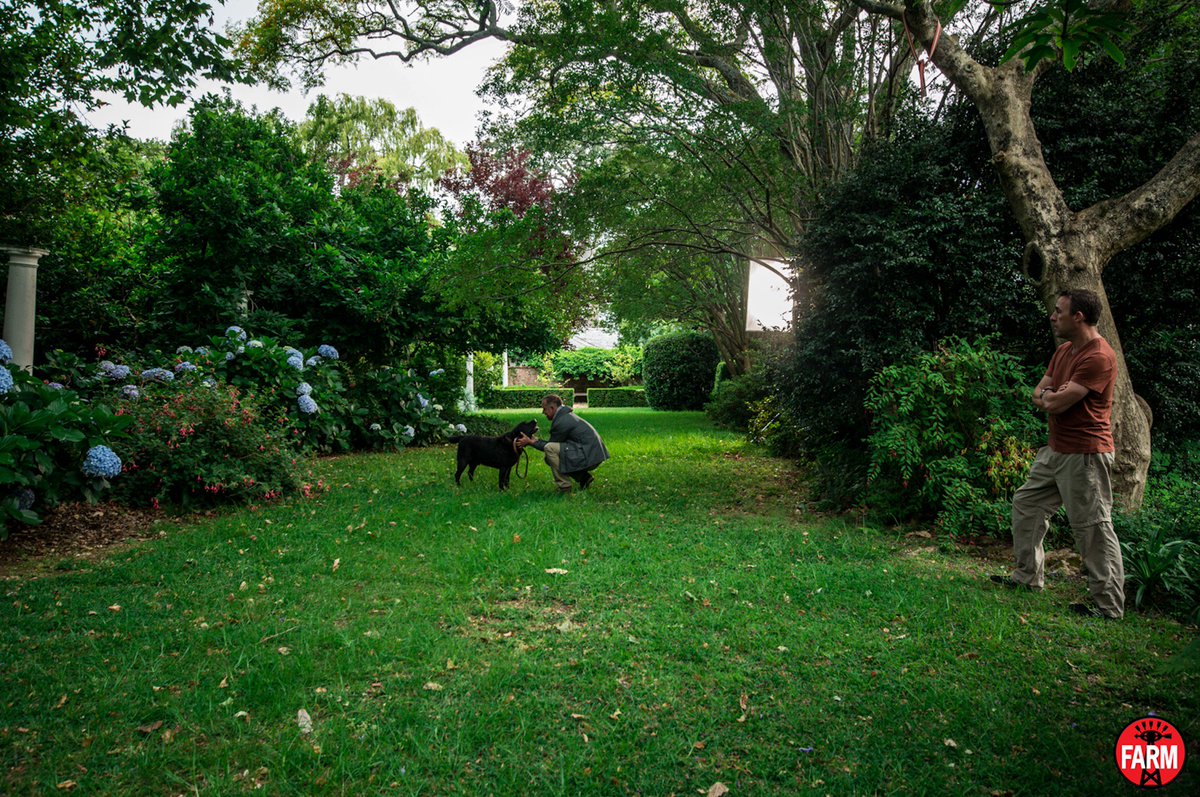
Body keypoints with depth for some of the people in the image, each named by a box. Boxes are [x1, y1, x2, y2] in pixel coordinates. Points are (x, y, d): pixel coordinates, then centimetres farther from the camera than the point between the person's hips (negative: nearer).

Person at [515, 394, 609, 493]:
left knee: (549, 449, -16)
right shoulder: (567, 415, 14)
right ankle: (584, 477, 14)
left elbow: (549, 445, -4)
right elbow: (554, 441, 21)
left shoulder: (561, 422, -16)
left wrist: (530, 442, 4)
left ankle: (564, 486, -9)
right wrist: (535, 440, 19)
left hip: (588, 457, -10)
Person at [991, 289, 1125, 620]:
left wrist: (1048, 396, -1)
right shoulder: (1064, 351, 13)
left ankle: (1110, 606, 4)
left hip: (1084, 455, -10)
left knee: (1093, 528, -5)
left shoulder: (1098, 357, -20)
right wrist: (1054, 397, -9)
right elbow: (1039, 394, 13)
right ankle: (1028, 576, 30)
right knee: (1026, 505, 17)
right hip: (1055, 450, 10)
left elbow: (1056, 403, -23)